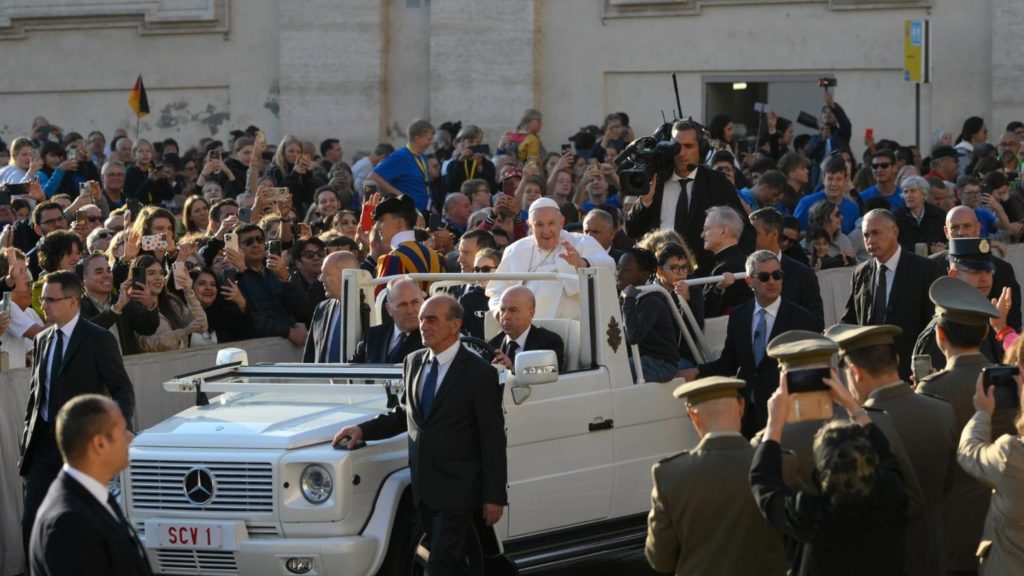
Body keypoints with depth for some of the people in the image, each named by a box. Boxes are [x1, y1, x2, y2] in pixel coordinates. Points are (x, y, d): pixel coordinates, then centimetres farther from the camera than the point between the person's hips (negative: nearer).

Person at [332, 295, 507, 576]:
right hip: (424, 487, 6)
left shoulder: (479, 373, -10)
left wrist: (494, 497, -11)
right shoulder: (413, 362, 9)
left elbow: (493, 439, -10)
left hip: (458, 488, -6)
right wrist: (363, 430, 6)